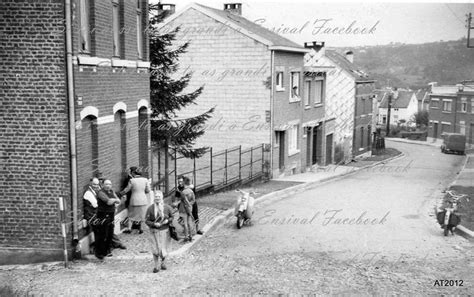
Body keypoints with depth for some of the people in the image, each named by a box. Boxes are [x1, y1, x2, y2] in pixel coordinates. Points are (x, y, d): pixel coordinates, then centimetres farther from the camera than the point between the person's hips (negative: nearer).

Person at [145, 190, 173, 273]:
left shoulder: (167, 207, -1)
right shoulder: (150, 208, -5)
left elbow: (172, 217, 10)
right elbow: (146, 220, -3)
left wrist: (168, 220, -11)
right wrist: (154, 224, -18)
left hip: (164, 231, 1)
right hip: (154, 232, -1)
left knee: (163, 249, 5)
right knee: (155, 250, -1)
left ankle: (163, 263, 32)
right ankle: (156, 266, 16)